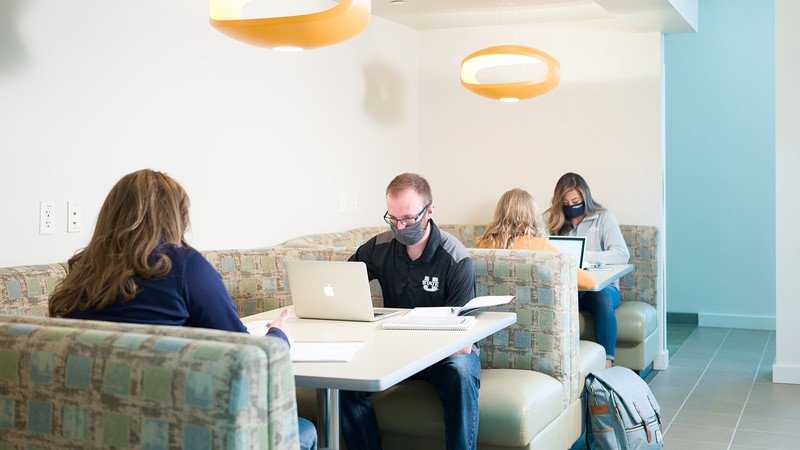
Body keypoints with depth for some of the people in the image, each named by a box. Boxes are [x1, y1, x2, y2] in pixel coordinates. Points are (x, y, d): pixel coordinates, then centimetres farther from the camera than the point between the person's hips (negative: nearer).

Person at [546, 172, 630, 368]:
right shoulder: (554, 221, 16)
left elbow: (622, 255, -8)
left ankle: (606, 362, -36)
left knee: (603, 297, -37)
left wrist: (583, 255, -18)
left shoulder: (603, 217, 6)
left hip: (600, 286, -1)